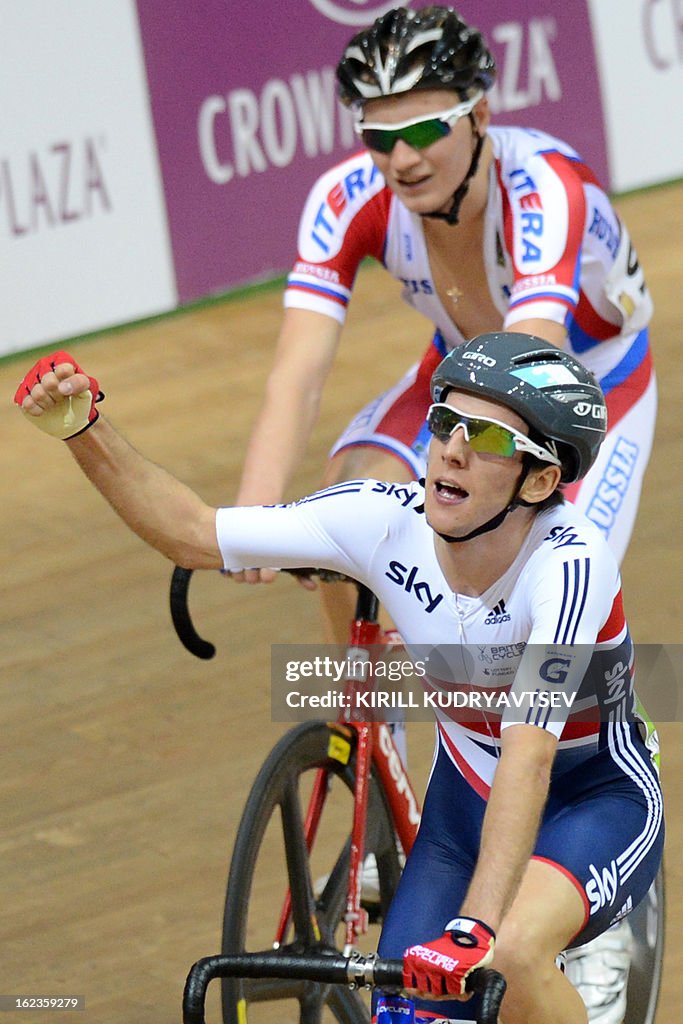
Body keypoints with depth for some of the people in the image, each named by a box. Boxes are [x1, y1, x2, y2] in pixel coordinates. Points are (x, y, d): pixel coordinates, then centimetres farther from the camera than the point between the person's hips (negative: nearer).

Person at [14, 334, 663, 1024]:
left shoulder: (569, 565, -32)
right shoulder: (388, 521, -19)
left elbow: (528, 756, -41)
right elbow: (192, 534, -12)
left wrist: (476, 929, -52)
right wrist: (84, 433, -26)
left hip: (596, 796, -5)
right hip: (466, 803, 5)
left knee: (511, 955, -35)